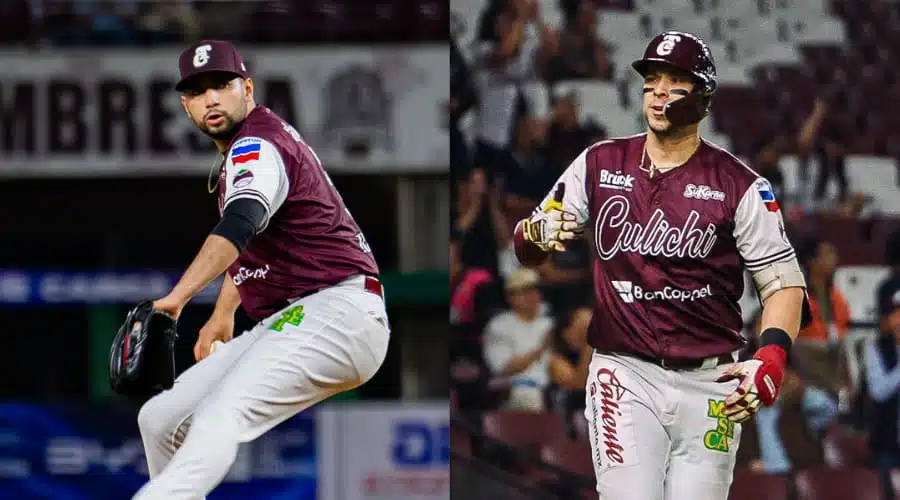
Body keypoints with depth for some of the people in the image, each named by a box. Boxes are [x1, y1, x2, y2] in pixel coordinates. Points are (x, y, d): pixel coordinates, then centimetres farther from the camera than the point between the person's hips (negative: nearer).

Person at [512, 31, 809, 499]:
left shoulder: (738, 185, 0)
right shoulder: (599, 165, 5)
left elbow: (783, 281, -1)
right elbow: (526, 245, 8)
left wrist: (770, 357, -18)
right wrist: (537, 232, -17)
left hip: (710, 384, 0)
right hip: (625, 374, 0)